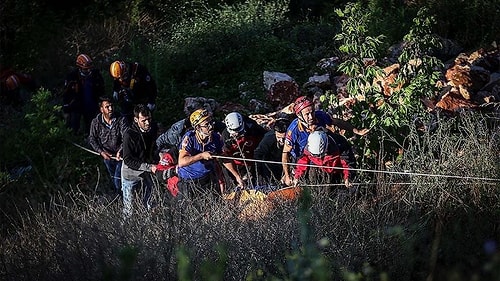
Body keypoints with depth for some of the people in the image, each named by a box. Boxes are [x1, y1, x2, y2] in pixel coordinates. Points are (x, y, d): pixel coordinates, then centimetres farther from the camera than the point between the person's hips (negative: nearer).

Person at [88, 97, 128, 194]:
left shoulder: (120, 120, -12)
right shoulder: (96, 122, -6)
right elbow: (92, 139, -4)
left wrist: (120, 151, -33)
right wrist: (101, 152, -17)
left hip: (119, 155, -3)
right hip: (106, 156, 3)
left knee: (118, 181, -9)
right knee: (113, 179, 19)